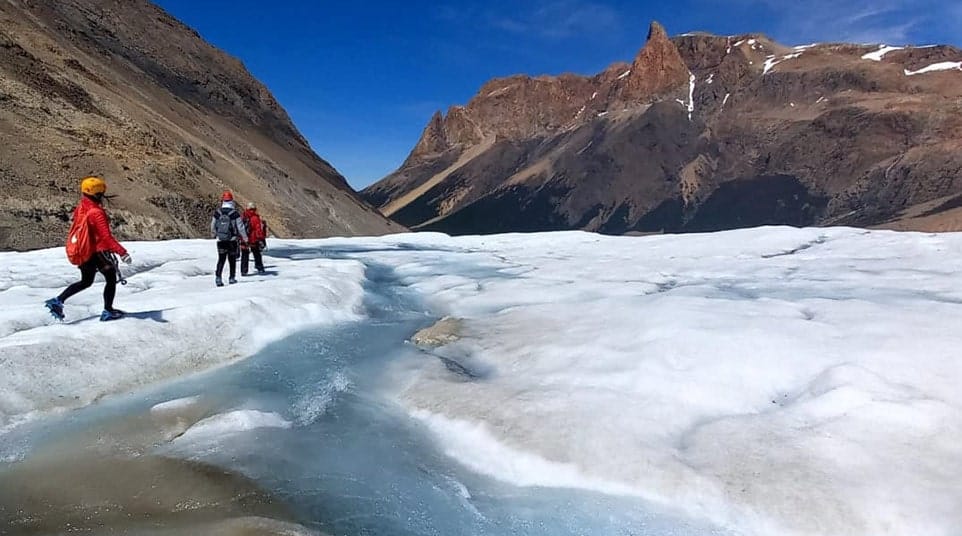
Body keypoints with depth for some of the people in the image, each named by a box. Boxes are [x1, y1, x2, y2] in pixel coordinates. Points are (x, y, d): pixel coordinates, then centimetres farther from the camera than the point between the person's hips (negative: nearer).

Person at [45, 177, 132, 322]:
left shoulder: (80, 208, 4)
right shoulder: (96, 213, -22)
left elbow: (77, 229, 16)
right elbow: (106, 237, -29)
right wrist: (122, 252, -33)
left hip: (84, 252, 8)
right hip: (98, 252, -8)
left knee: (85, 282, 24)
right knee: (111, 279, 8)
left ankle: (58, 301, 17)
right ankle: (108, 312, 11)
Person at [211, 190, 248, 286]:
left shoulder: (217, 213, -3)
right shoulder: (235, 213, -12)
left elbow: (213, 226, 9)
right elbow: (240, 227, -7)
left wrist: (214, 234, 30)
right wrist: (245, 238, 8)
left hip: (221, 241, 2)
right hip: (232, 241, -2)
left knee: (221, 259, 12)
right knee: (232, 260, 11)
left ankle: (218, 278, 0)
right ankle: (232, 278, 14)